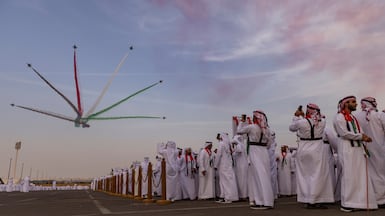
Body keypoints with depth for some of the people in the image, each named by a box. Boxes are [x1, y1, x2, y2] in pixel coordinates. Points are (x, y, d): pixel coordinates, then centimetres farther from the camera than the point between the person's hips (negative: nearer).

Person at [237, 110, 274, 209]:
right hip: (264, 152, 6)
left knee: (257, 176, -3)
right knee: (265, 176, 10)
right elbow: (269, 143, 11)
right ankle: (268, 201, 17)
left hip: (254, 152, -5)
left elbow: (239, 131, 4)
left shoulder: (251, 127, -9)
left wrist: (242, 122, 16)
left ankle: (261, 202, -3)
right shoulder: (267, 129, 7)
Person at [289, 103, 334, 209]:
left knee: (305, 175, 10)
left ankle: (308, 201, 14)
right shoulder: (322, 121, -4)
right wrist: (302, 117, 22)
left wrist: (296, 116, 17)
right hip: (318, 151, 1)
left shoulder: (301, 122, -12)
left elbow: (291, 128, 6)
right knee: (318, 175, 5)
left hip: (304, 150, -1)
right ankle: (318, 201, 5)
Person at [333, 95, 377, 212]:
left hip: (358, 148, 9)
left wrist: (364, 137, -5)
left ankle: (358, 201, 13)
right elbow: (344, 133, -15)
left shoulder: (353, 117, 22)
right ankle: (346, 204, -1)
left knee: (361, 175, 7)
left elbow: (359, 132, 16)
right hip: (347, 149, -9)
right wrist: (361, 136, -9)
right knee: (349, 175, -7)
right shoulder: (339, 117, -6)